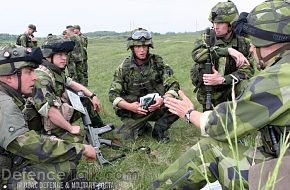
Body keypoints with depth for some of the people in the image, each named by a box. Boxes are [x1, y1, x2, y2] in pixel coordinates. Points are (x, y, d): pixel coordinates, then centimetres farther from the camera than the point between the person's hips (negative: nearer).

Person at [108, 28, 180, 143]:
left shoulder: (158, 63, -6)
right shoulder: (124, 68, -6)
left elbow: (173, 85, -11)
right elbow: (113, 94, -8)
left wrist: (163, 99, -32)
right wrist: (129, 106, -27)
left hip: (156, 107, 0)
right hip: (134, 111, 0)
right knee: (124, 136, -20)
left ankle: (158, 129, 2)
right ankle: (143, 126, 13)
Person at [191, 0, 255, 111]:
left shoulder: (243, 44, -6)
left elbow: (247, 71, -16)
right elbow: (197, 54, -31)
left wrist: (221, 79, -32)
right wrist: (228, 50, -40)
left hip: (230, 88, 0)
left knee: (244, 84, -26)